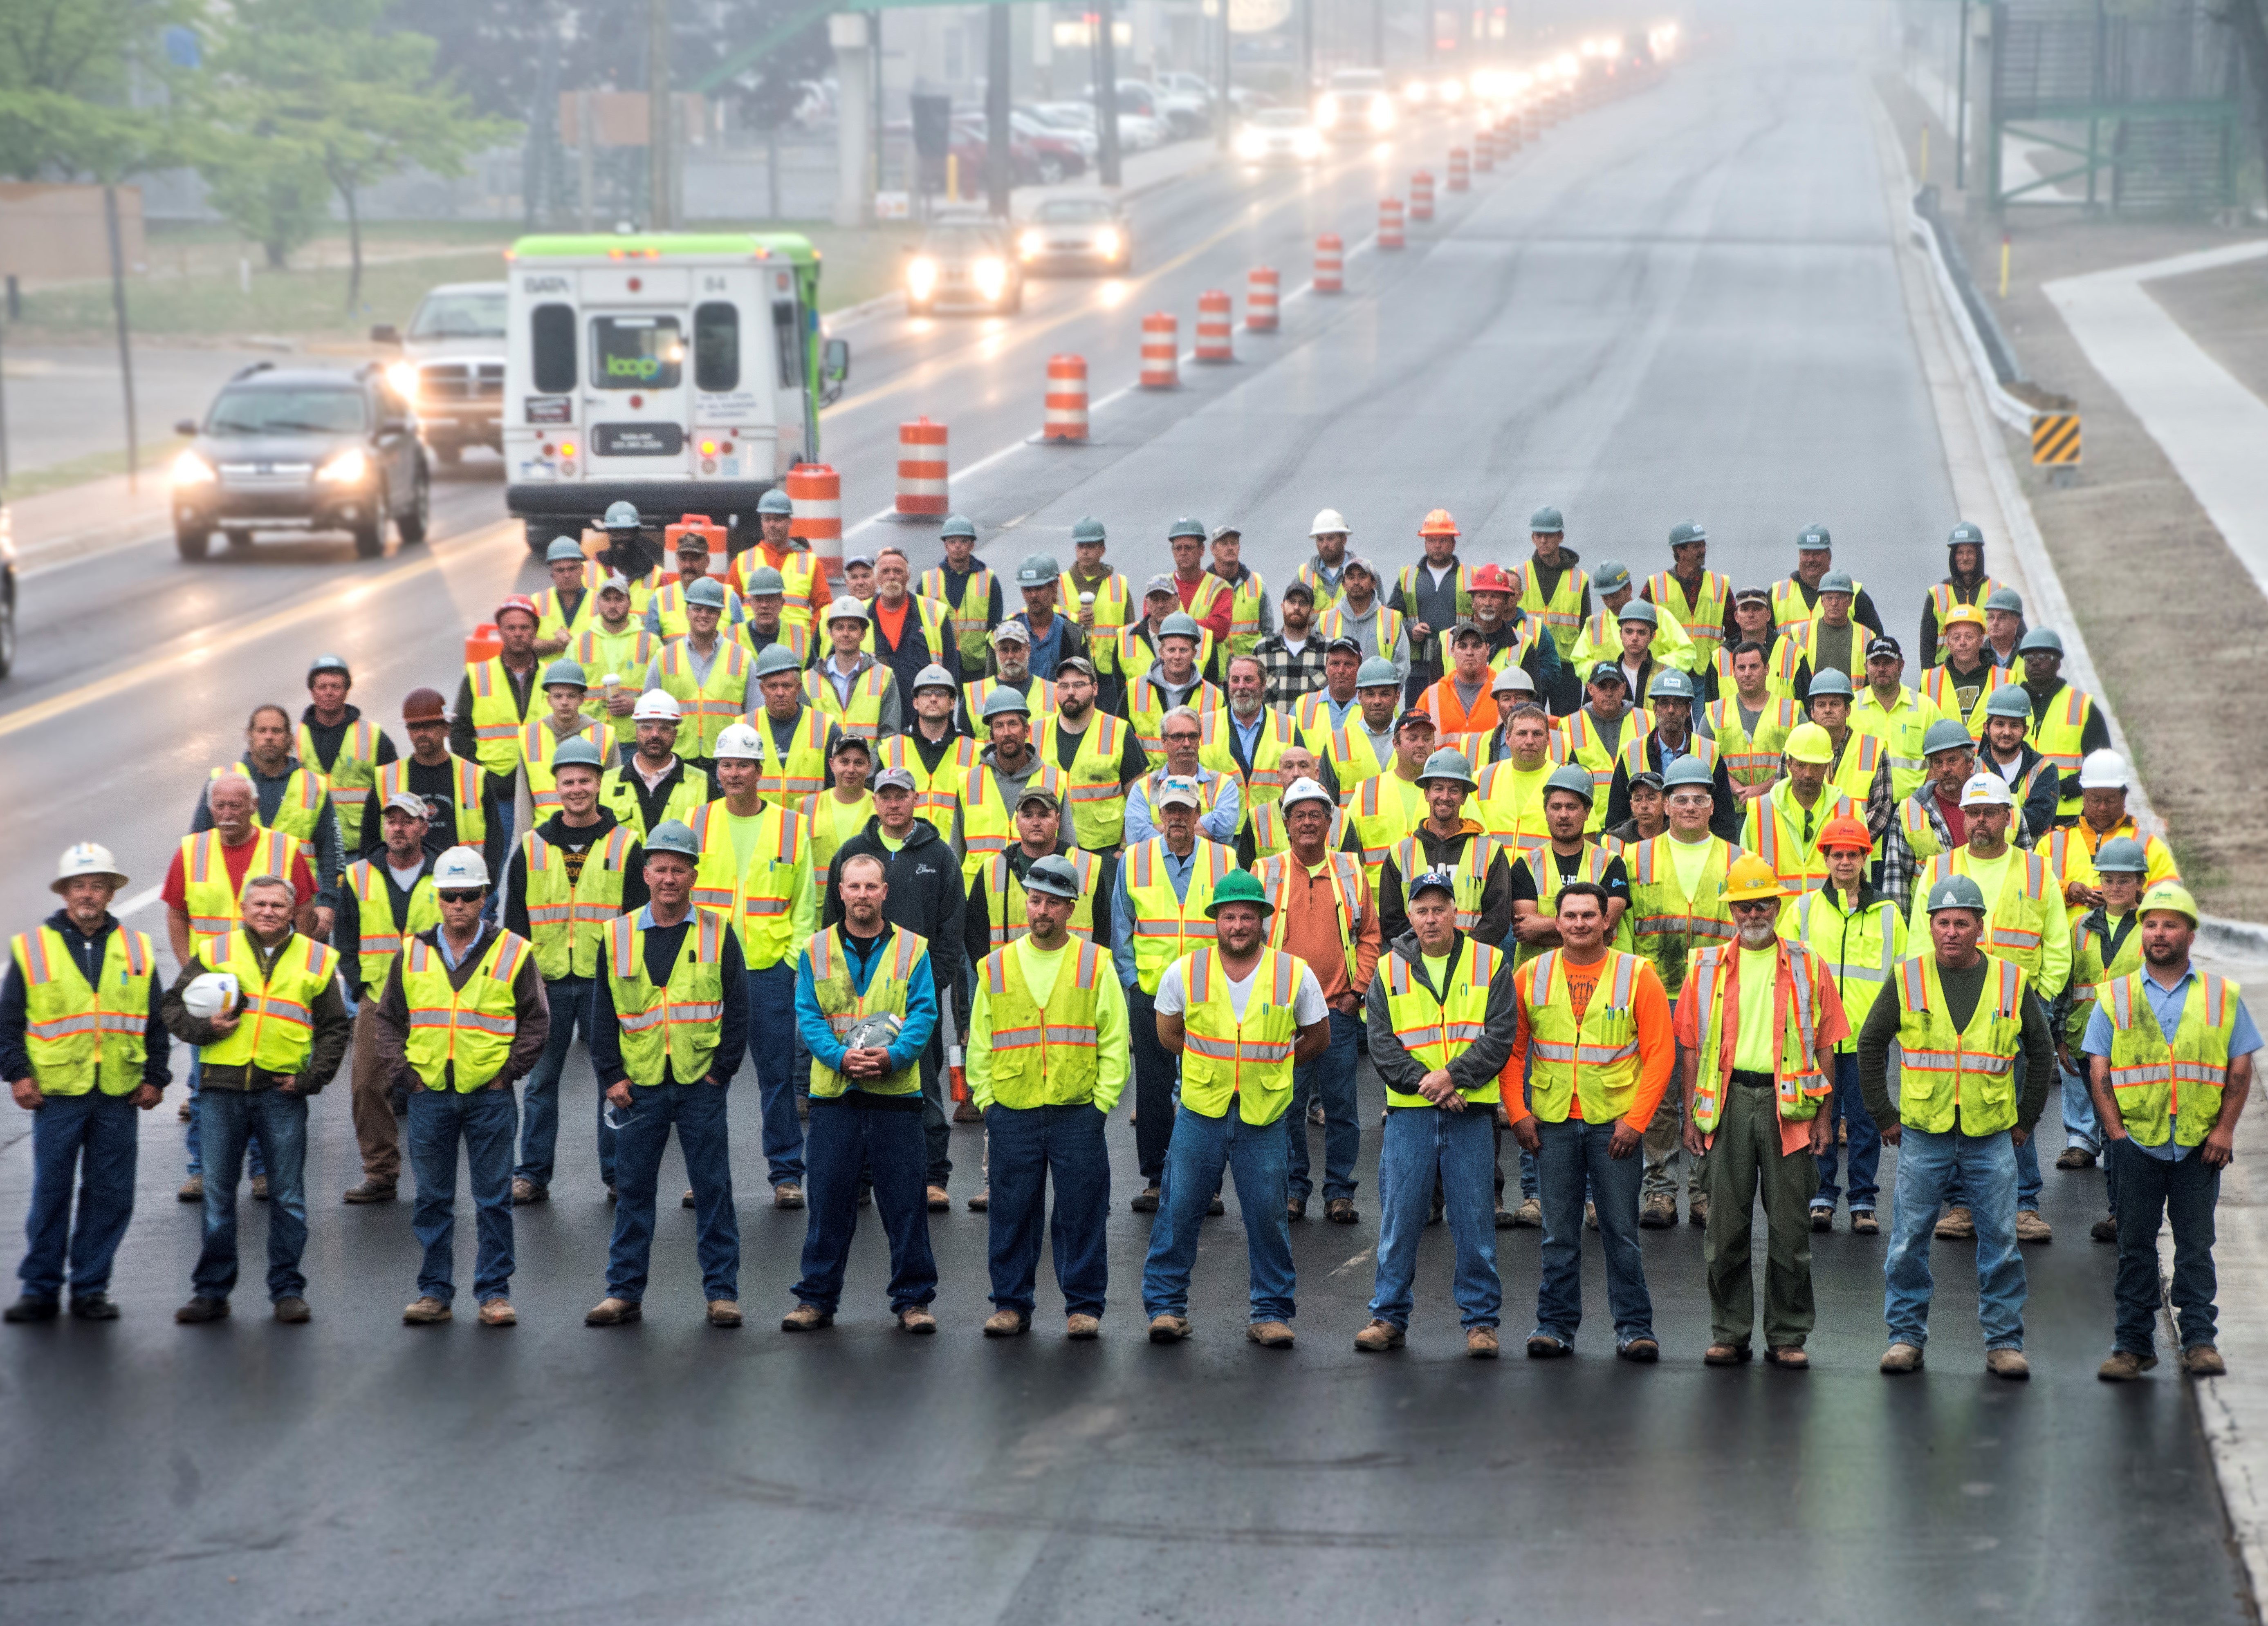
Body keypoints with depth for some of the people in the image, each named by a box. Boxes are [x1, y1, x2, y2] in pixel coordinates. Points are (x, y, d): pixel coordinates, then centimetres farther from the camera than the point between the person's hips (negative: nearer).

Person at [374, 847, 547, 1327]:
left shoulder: (512, 953, 1)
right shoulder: (412, 955, 7)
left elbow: (536, 1021, 4)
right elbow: (389, 1020, 13)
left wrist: (509, 1071, -4)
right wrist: (401, 1072, 1)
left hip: (490, 1095, -2)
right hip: (428, 1094, 2)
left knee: (494, 1198, 2)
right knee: (433, 1198, 7)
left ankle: (494, 1291, 10)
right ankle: (434, 1291, 14)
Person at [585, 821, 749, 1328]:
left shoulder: (718, 934, 2)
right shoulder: (618, 937, 5)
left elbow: (737, 1009, 3)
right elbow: (602, 1015, 7)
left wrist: (722, 1069, -4)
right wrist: (611, 1076, 0)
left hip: (701, 1084, -1)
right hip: (639, 1086, 1)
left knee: (713, 1189, 2)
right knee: (633, 1189, 6)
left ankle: (722, 1291, 8)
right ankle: (624, 1291, 13)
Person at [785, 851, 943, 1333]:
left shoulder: (912, 949, 5)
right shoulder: (816, 950, 7)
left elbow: (924, 1014, -1)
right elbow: (808, 1015, 2)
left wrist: (893, 1056, -18)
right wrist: (840, 1057, -15)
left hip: (897, 1092, -1)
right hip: (833, 1094, 1)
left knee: (905, 1201, 1)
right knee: (829, 1199, 4)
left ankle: (913, 1298, 10)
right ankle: (817, 1298, 13)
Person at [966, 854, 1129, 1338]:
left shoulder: (1095, 966, 4)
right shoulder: (997, 968, 8)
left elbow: (1114, 1043, 4)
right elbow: (979, 1045, 11)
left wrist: (1101, 1100, -4)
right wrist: (986, 1100, 2)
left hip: (1078, 1113, -1)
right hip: (1011, 1112, 1)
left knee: (1082, 1214, 1)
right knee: (1012, 1214, 4)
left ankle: (1084, 1305, 10)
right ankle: (1011, 1303, 14)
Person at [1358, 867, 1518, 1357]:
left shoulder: (1489, 964, 5)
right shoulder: (1389, 971, 8)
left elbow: (1500, 1035, -3)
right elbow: (1382, 1045, 2)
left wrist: (1453, 1077, -14)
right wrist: (1423, 1082, -12)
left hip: (1471, 1112, -1)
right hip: (1408, 1113, 1)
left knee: (1474, 1220, 1)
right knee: (1400, 1217, 3)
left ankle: (1481, 1320, 9)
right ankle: (1389, 1316, 12)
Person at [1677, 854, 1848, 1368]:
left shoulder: (1809, 969, 8)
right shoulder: (1708, 969, 9)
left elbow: (1826, 1046, 7)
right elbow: (1691, 1046, 9)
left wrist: (1824, 1117, 0)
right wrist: (1691, 1115, 3)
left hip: (1789, 1104, -1)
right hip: (1727, 1101, 1)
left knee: (1789, 1226, 1)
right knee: (1726, 1225, 3)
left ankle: (1788, 1337, 9)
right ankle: (1729, 1334, 12)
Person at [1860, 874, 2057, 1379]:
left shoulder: (2012, 983, 3)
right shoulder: (1907, 979, 1)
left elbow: (2042, 1050, 14)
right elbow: (1871, 1045, 9)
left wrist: (2026, 1118, 11)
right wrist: (1884, 1115, 5)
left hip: (1991, 1134, 0)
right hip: (1923, 1133, 0)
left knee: (2000, 1241, 1)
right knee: (1909, 1241, 1)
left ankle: (2004, 1342, 9)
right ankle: (1906, 1337, 12)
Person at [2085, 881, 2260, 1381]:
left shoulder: (2222, 997, 6)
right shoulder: (2116, 998, 7)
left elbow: (2240, 1067, 5)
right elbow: (2099, 1069, 4)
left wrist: (2225, 1129, -5)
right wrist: (2115, 1130, -6)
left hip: (2199, 1145, 0)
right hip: (2137, 1140, 1)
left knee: (2196, 1245, 1)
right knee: (2135, 1245, 4)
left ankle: (2199, 1341, 6)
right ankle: (2133, 1344, 9)